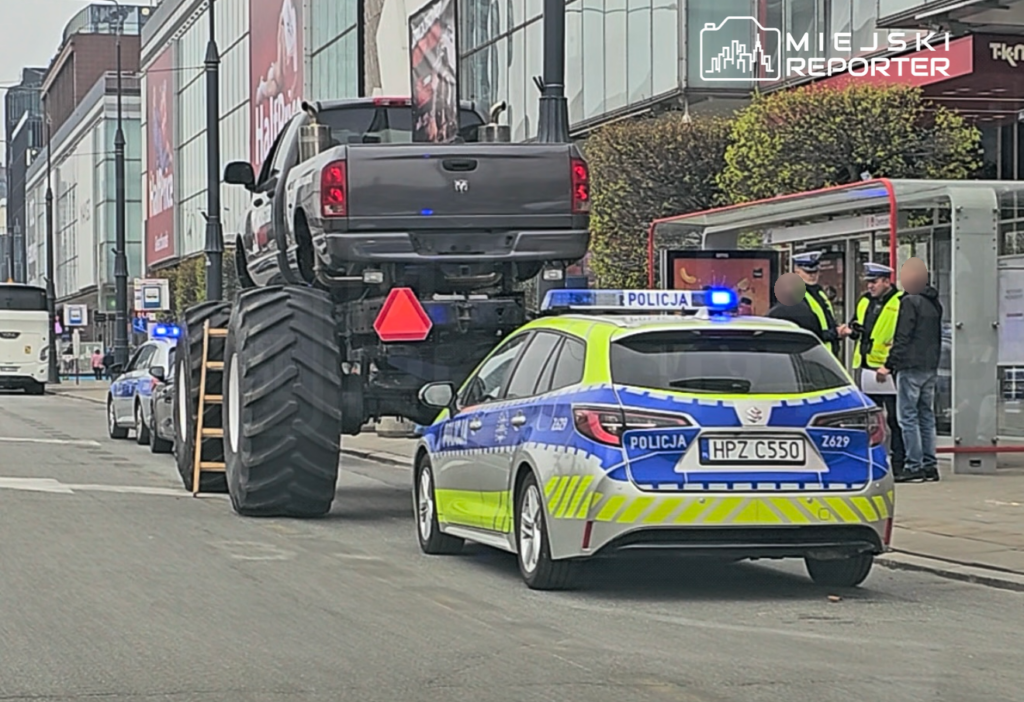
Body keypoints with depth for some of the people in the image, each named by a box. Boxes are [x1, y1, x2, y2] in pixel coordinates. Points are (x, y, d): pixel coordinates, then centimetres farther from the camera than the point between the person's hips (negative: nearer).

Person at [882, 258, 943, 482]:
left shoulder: (910, 302, -12)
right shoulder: (934, 303, 12)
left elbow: (903, 337, -15)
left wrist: (889, 365, -11)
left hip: (911, 367, -8)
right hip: (930, 367, 8)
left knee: (908, 417, -5)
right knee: (926, 416, 11)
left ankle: (914, 466, -8)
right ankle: (930, 465, 12)